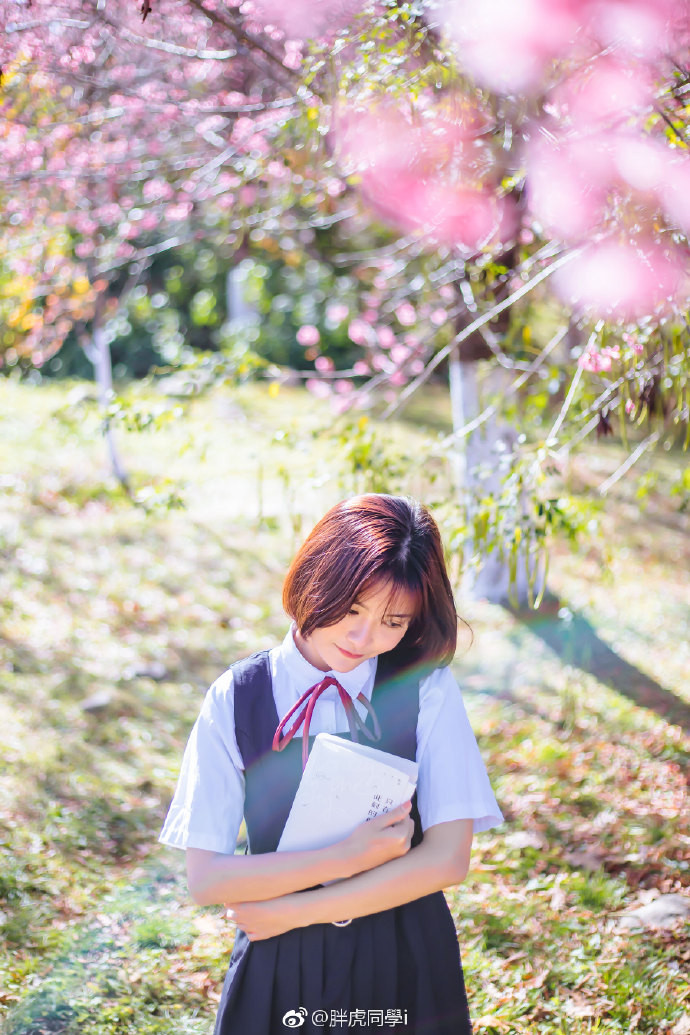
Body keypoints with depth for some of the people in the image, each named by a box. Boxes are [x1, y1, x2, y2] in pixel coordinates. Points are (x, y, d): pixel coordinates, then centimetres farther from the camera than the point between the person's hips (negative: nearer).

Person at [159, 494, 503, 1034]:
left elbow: (448, 858, -12)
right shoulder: (237, 698, -7)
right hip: (279, 970, 0)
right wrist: (346, 858, -20)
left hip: (406, 966, 0)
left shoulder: (428, 691, -7)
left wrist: (296, 909, -12)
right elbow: (205, 877, -9)